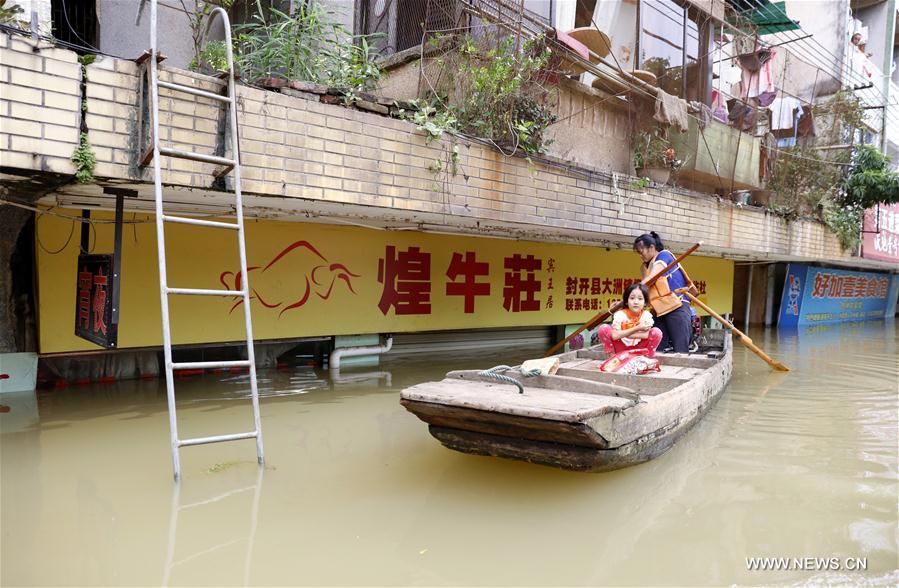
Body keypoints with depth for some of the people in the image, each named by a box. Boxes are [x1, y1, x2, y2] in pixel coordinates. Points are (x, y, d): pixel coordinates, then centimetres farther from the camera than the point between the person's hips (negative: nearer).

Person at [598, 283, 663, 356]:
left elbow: (645, 335, -26)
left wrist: (623, 334, -24)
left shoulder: (646, 315, -13)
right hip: (621, 348, -1)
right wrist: (637, 328, -31)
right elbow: (614, 336, -30)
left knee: (656, 332, -22)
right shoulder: (620, 314, -17)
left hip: (638, 349, 1)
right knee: (604, 328, -24)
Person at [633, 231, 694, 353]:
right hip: (661, 310, 7)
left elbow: (650, 280, -16)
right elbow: (645, 290, 5)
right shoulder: (645, 266, 17)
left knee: (680, 351, -8)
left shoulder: (664, 255, -4)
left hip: (677, 307, -7)